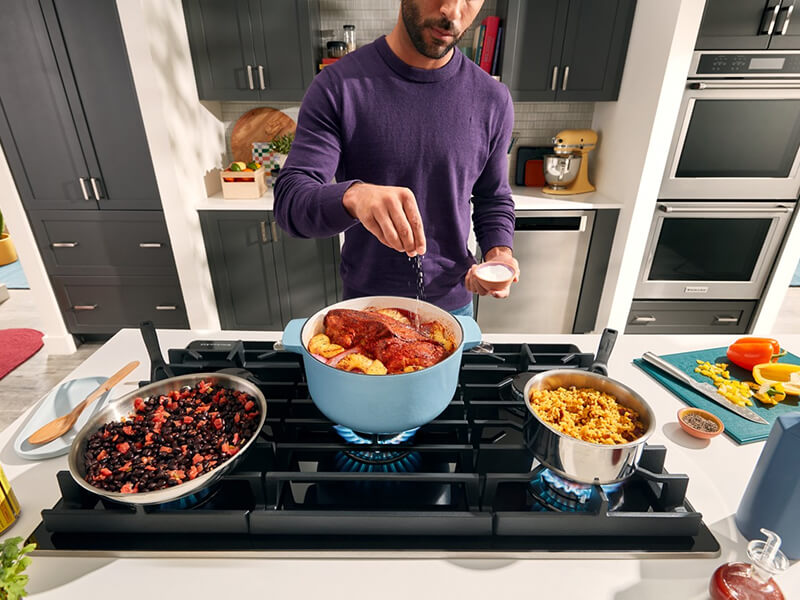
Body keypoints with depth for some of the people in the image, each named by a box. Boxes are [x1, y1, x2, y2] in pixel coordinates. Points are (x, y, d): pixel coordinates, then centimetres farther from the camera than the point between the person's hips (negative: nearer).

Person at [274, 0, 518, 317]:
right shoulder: (337, 86, -13)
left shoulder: (492, 99, -5)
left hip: (452, 302, 2)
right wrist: (353, 196, -40)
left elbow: (493, 198, 6)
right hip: (364, 301, -1)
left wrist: (499, 253, -14)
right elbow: (289, 201, -19)